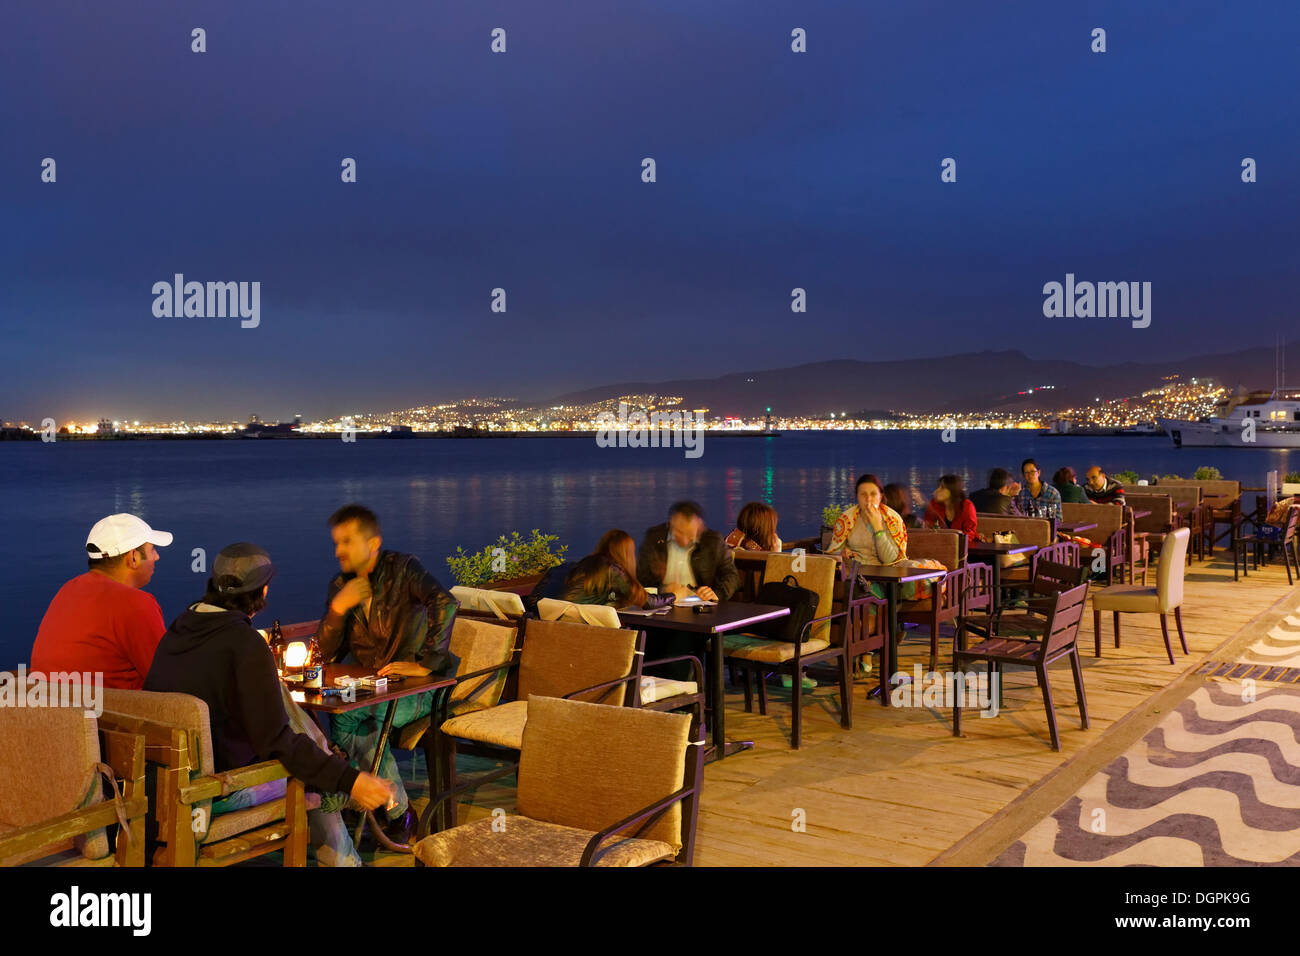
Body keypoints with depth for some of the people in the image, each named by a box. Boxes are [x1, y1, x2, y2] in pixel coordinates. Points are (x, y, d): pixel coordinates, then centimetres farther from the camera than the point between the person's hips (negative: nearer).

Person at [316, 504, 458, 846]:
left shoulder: (402, 569, -9)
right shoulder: (339, 586, 9)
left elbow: (446, 604, -28)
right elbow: (325, 656, 4)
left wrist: (425, 663, -30)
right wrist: (338, 607, -11)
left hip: (419, 686, -5)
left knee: (345, 716, -27)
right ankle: (398, 809, -12)